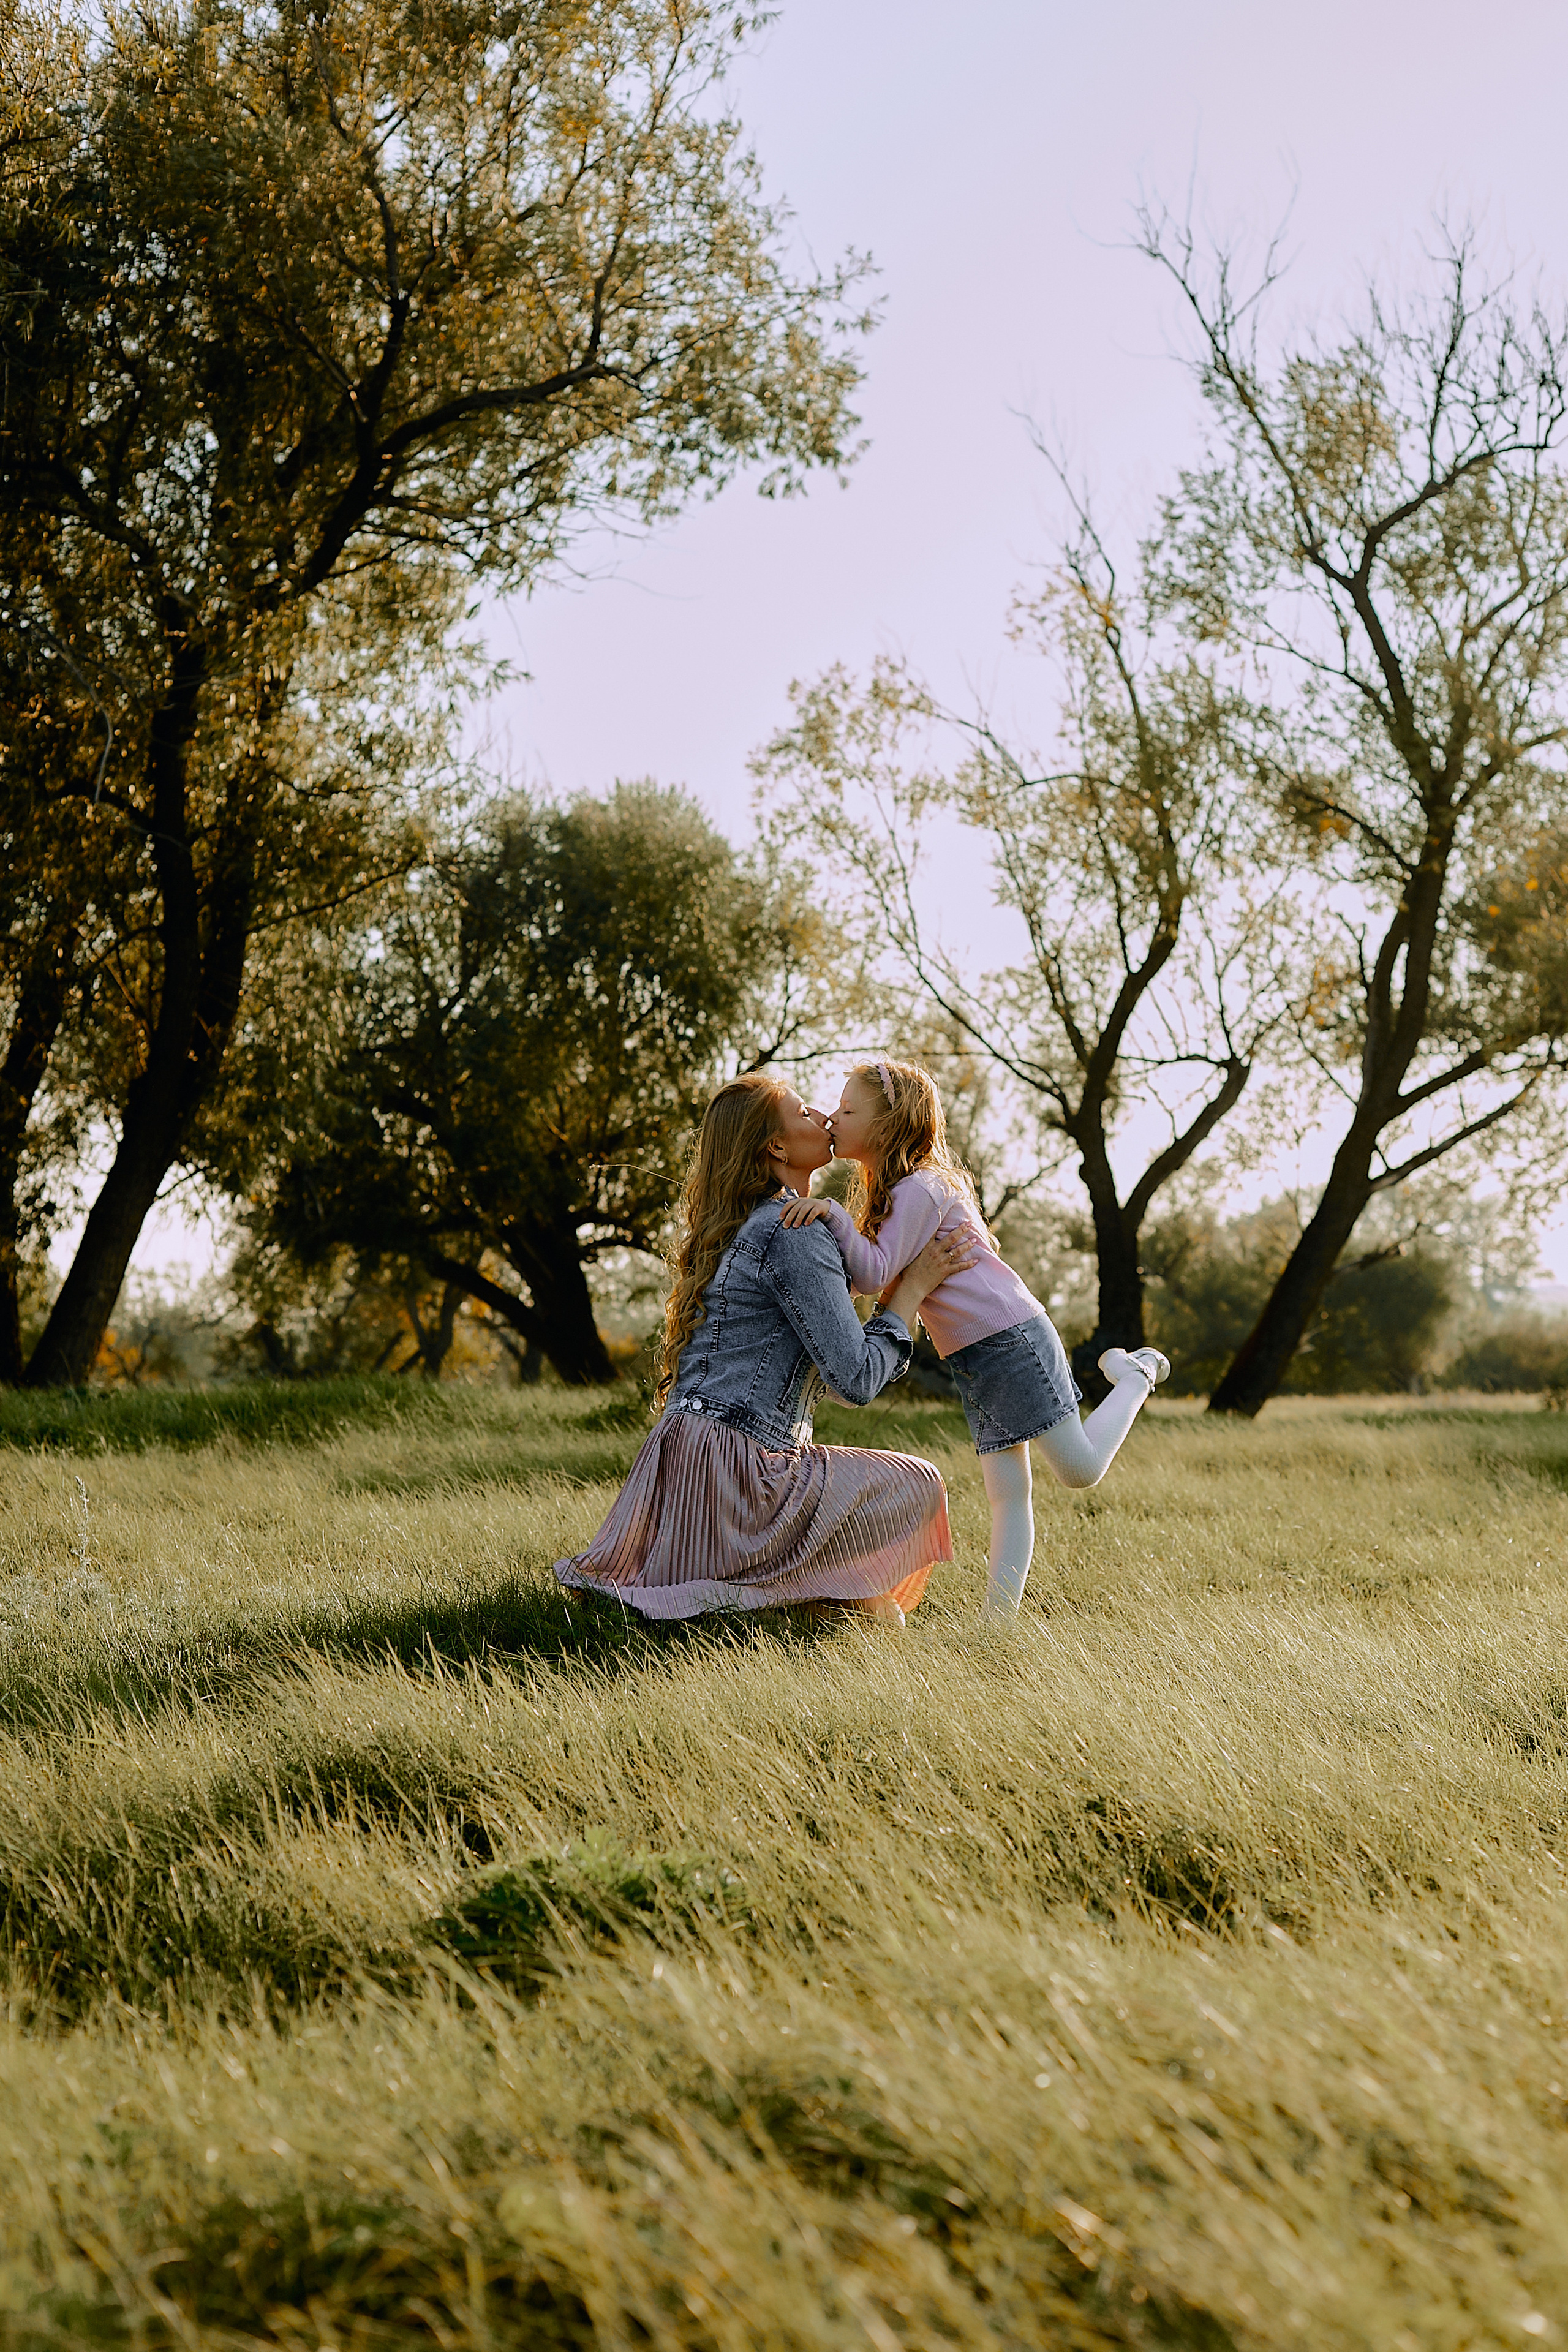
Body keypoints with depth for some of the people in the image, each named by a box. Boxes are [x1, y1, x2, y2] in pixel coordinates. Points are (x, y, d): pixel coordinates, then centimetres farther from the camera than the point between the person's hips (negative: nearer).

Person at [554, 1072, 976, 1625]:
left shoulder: (746, 1227, 19)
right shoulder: (795, 1233, -12)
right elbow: (854, 1380, -14)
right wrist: (913, 1287, -4)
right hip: (733, 1471, -9)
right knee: (917, 1483, 5)